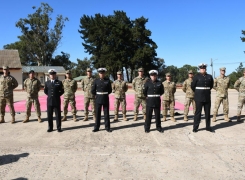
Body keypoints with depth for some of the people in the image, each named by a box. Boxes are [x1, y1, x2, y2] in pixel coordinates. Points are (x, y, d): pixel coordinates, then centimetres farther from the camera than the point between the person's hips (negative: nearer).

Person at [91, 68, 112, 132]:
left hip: (106, 99, 0)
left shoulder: (107, 80, 1)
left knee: (106, 113, 4)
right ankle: (96, 127, 14)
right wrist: (97, 95, 8)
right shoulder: (96, 80, 0)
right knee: (97, 113, 5)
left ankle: (107, 127, 13)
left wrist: (105, 94, 8)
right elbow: (93, 91, 2)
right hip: (98, 99, 0)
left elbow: (110, 90, 8)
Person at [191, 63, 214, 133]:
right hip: (199, 97, -4)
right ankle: (195, 127, 5)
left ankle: (208, 127, 20)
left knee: (208, 112, 9)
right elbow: (193, 86, 0)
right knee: (198, 112, -1)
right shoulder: (196, 76, -5)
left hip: (207, 97, 4)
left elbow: (211, 85, 21)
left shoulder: (209, 77, 6)